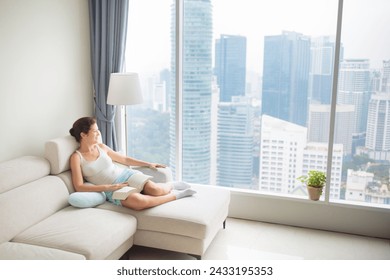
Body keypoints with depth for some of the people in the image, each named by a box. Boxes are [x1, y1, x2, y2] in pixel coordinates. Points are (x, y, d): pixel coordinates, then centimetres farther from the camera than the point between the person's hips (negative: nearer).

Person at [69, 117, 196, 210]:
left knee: (156, 190, -25)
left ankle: (171, 185, 10)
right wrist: (108, 187, -18)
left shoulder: (101, 147, 11)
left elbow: (124, 159, 21)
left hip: (126, 174, 4)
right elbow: (79, 186, -10)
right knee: (138, 201, -36)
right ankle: (176, 194, -16)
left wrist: (148, 164, 16)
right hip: (112, 189, -4)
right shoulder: (76, 157, -3)